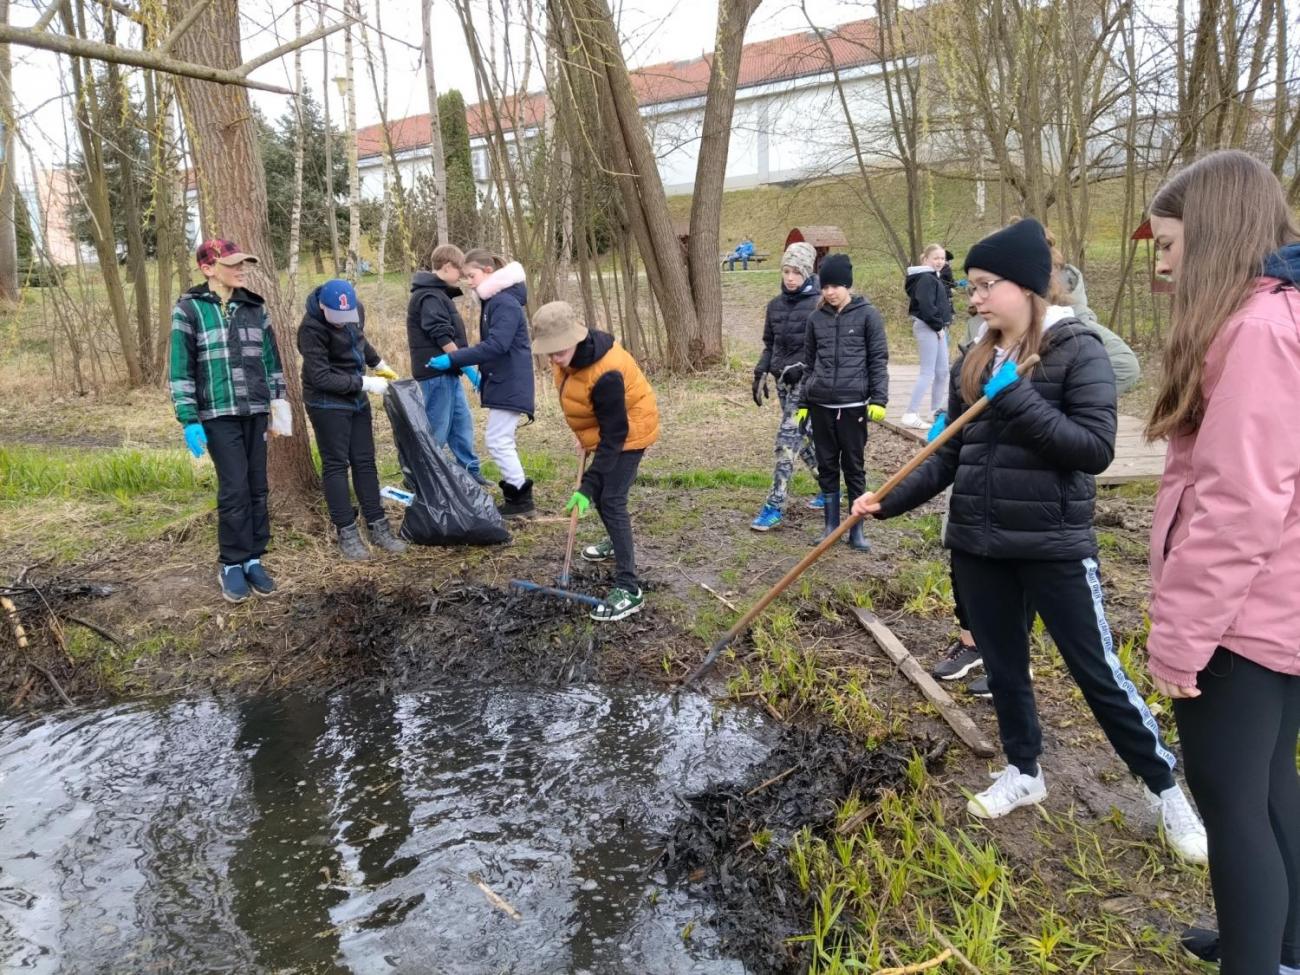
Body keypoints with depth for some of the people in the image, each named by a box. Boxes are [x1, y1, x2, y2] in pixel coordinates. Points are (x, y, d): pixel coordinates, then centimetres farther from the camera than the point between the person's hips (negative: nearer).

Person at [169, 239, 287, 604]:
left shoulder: (254, 307, 10)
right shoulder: (189, 309, -3)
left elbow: (271, 358, 16)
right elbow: (180, 368, -4)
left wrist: (279, 404, 11)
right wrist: (189, 420, -9)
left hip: (255, 411, 4)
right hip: (219, 414, -4)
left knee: (257, 488, 5)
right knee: (234, 489, -7)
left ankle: (254, 560, 16)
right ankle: (232, 565, 8)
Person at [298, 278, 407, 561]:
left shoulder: (356, 309, -3)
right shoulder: (312, 328, -23)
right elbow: (321, 378, -23)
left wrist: (379, 365, 15)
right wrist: (365, 383, -23)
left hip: (356, 398, 7)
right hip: (327, 403, -6)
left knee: (365, 462, 8)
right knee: (336, 464, -1)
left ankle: (378, 527, 14)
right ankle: (347, 533, 6)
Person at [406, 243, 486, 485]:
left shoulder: (438, 293, 17)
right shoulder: (429, 296, -16)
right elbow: (443, 337, -22)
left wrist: (463, 366, 17)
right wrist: (468, 367, -18)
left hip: (447, 372, 10)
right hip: (436, 373, -10)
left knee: (462, 423, 15)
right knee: (437, 430, -3)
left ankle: (470, 472, 24)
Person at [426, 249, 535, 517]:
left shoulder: (505, 303, -18)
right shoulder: (493, 302, 13)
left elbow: (495, 346, -27)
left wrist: (453, 359, -25)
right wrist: (483, 374, 18)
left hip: (510, 384, -10)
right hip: (501, 382, 10)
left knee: (497, 441, -7)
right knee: (502, 440, 14)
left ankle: (521, 498, 2)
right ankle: (515, 495, 22)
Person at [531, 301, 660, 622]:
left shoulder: (605, 374, -37)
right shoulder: (573, 353, -12)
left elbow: (614, 435, -31)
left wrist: (587, 486, -29)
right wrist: (584, 437, 11)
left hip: (627, 431, -9)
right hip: (602, 428, 9)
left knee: (611, 501, -15)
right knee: (601, 492, 22)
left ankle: (629, 588, -13)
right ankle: (617, 542, 49)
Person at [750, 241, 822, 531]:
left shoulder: (819, 304, -8)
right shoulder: (775, 305, 11)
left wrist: (803, 366, -19)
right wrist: (760, 374, 10)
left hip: (806, 380, -6)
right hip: (783, 379, 7)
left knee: (787, 438, -11)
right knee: (802, 436, 13)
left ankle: (774, 507, -9)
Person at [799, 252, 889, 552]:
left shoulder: (867, 314, -3)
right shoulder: (816, 318, 7)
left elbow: (879, 359, -3)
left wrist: (878, 399, -11)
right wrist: (803, 402, 12)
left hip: (853, 404, -3)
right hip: (820, 404, 3)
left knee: (854, 467, 5)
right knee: (827, 465, 10)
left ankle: (857, 529, 16)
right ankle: (831, 525, 21)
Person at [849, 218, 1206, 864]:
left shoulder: (1077, 350, -10)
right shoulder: (973, 362, 7)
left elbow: (1096, 447, -19)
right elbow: (950, 456, 9)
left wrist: (1016, 402, -24)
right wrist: (890, 500, -1)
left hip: (1053, 545, -5)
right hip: (978, 544, 6)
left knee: (1098, 674, 5)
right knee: (1003, 666, 17)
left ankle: (1167, 791, 26)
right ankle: (1023, 773, 38)